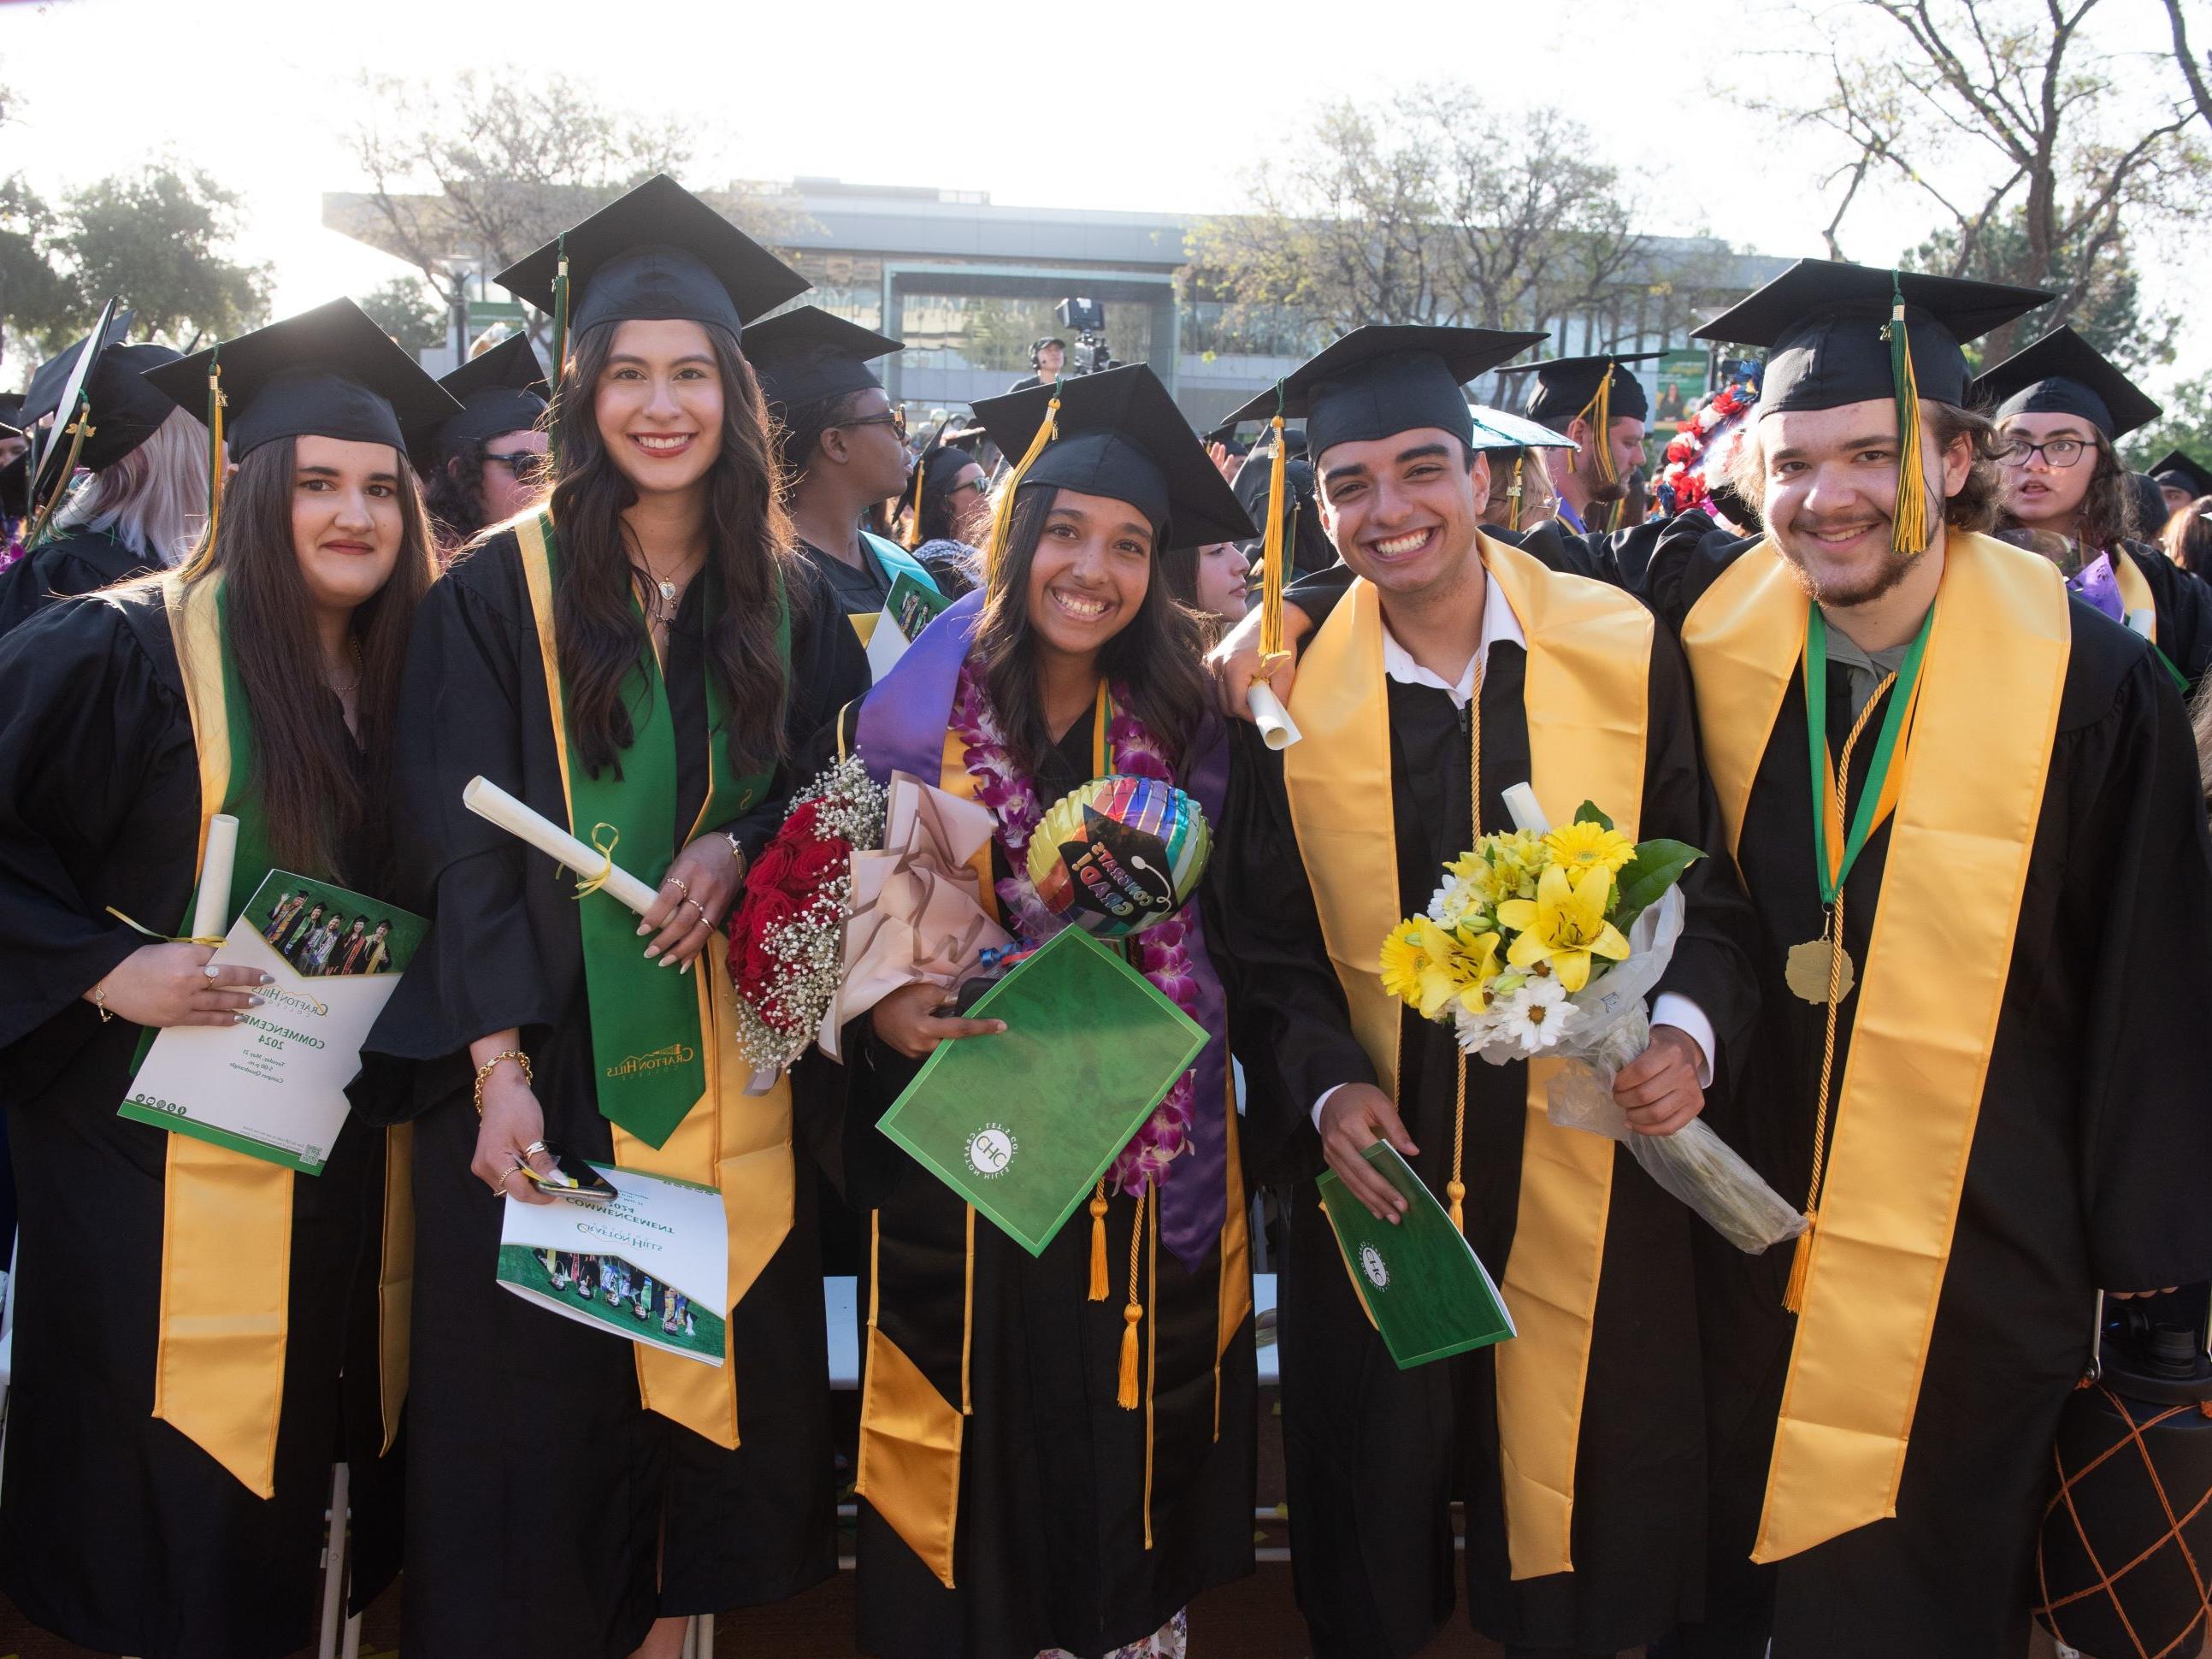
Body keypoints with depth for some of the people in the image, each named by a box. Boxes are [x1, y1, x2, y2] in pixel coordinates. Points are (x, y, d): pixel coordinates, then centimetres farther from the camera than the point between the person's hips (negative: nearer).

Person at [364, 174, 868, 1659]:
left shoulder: (789, 601, 6)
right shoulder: (497, 596, -4)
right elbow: (462, 848, -7)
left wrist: (741, 843, -9)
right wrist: (499, 1066, -16)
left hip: (722, 1056, 3)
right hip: (541, 1055, -3)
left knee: (710, 1378, 9)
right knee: (534, 1398, 3)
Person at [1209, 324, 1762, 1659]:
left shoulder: (1622, 653, -4)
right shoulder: (1295, 694, -2)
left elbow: (1707, 882, 1)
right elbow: (1270, 943, 3)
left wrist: (1690, 1027, -16)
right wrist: (1325, 1086, -12)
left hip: (1589, 1161, 0)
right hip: (1381, 1161, 1)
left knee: (1580, 1525, 12)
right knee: (1378, 1477, 13)